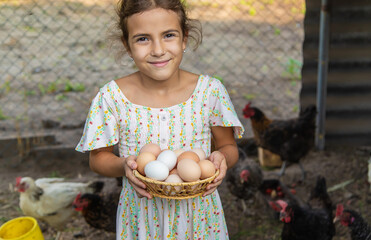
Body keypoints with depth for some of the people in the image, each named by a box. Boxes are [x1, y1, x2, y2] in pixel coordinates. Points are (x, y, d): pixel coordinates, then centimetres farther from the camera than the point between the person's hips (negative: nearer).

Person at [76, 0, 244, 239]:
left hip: (197, 212, 1)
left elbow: (229, 146, 0)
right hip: (142, 215, 0)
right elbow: (98, 157, -3)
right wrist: (123, 165, -24)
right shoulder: (112, 97, -14)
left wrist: (223, 157, -23)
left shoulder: (210, 91, -13)